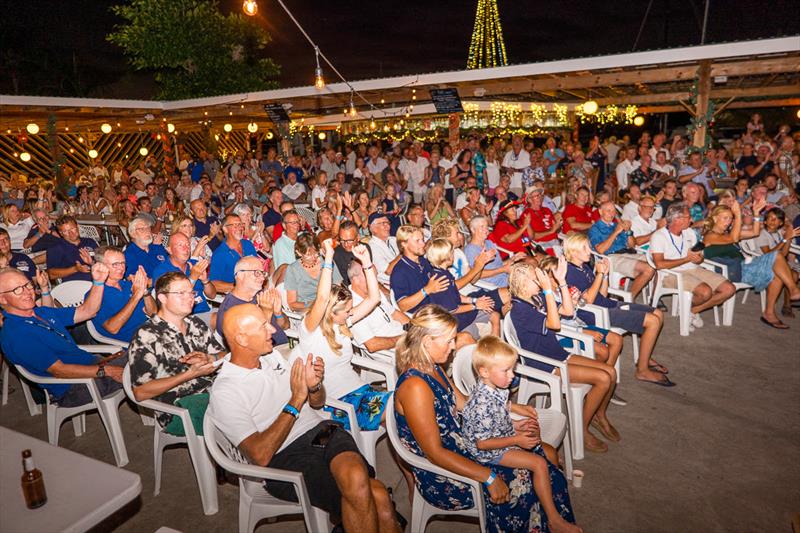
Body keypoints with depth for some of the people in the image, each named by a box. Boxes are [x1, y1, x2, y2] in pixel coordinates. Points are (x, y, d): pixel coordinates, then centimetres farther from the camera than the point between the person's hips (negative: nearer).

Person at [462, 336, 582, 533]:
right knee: (539, 464, -18)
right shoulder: (481, 405, -34)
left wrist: (518, 408, 5)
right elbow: (481, 443, -28)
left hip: (506, 436, 9)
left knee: (550, 453, 12)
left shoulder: (496, 387, -6)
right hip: (490, 451, -9)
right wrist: (516, 440, -25)